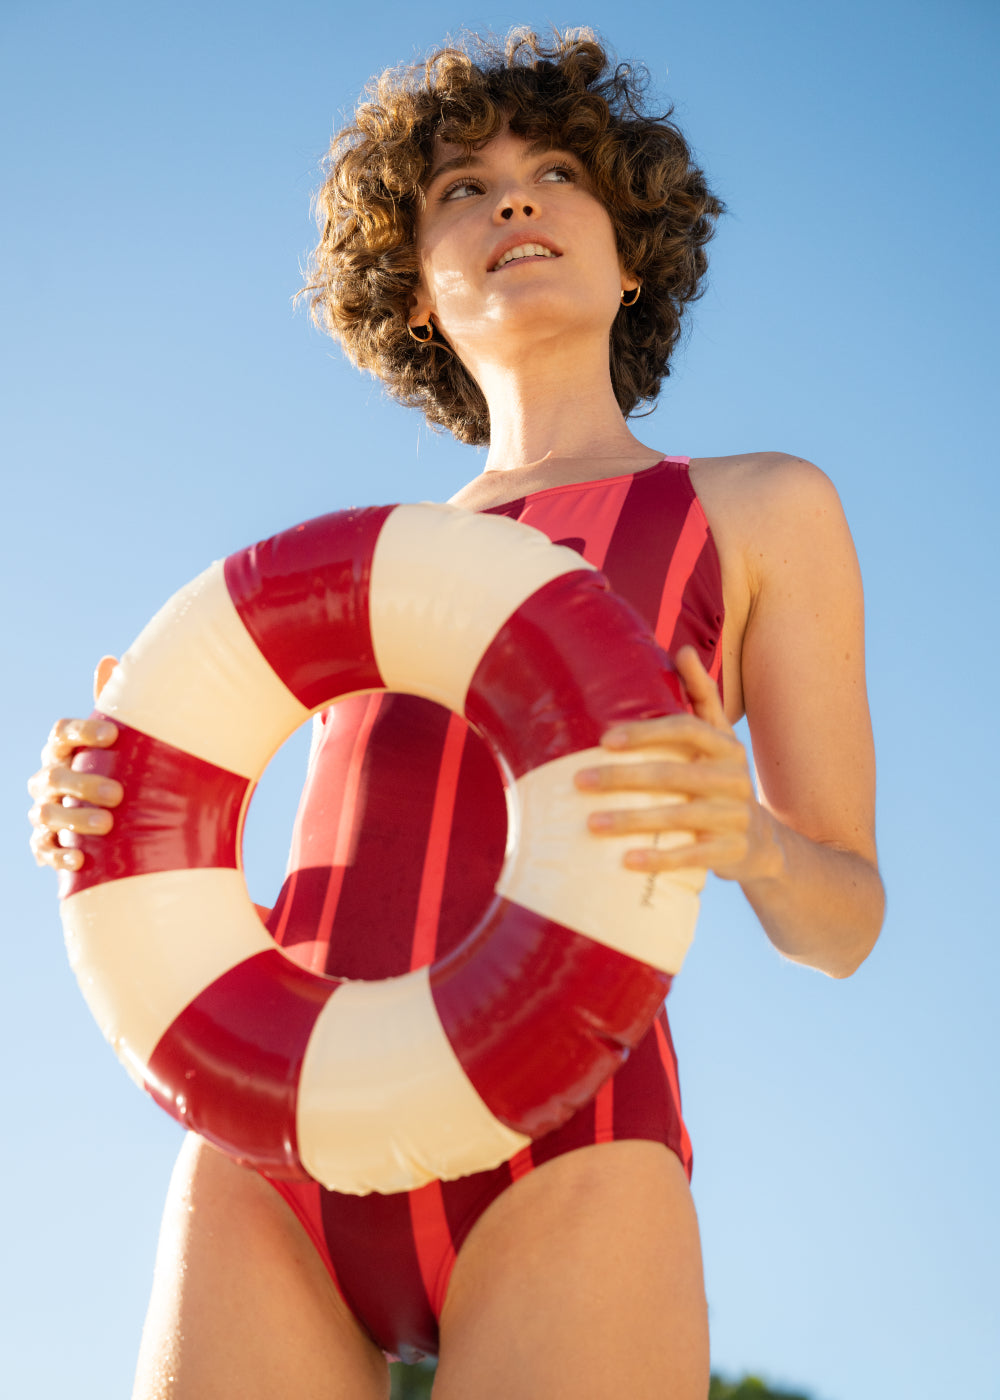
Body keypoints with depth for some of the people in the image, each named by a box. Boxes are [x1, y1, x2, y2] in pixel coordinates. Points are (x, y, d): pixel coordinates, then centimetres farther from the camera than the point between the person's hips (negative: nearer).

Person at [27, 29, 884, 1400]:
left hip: (559, 1150, -4)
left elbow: (840, 919, 12)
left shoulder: (761, 510, 17)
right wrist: (112, 837, 1)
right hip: (278, 1151, 4)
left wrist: (746, 833, -13)